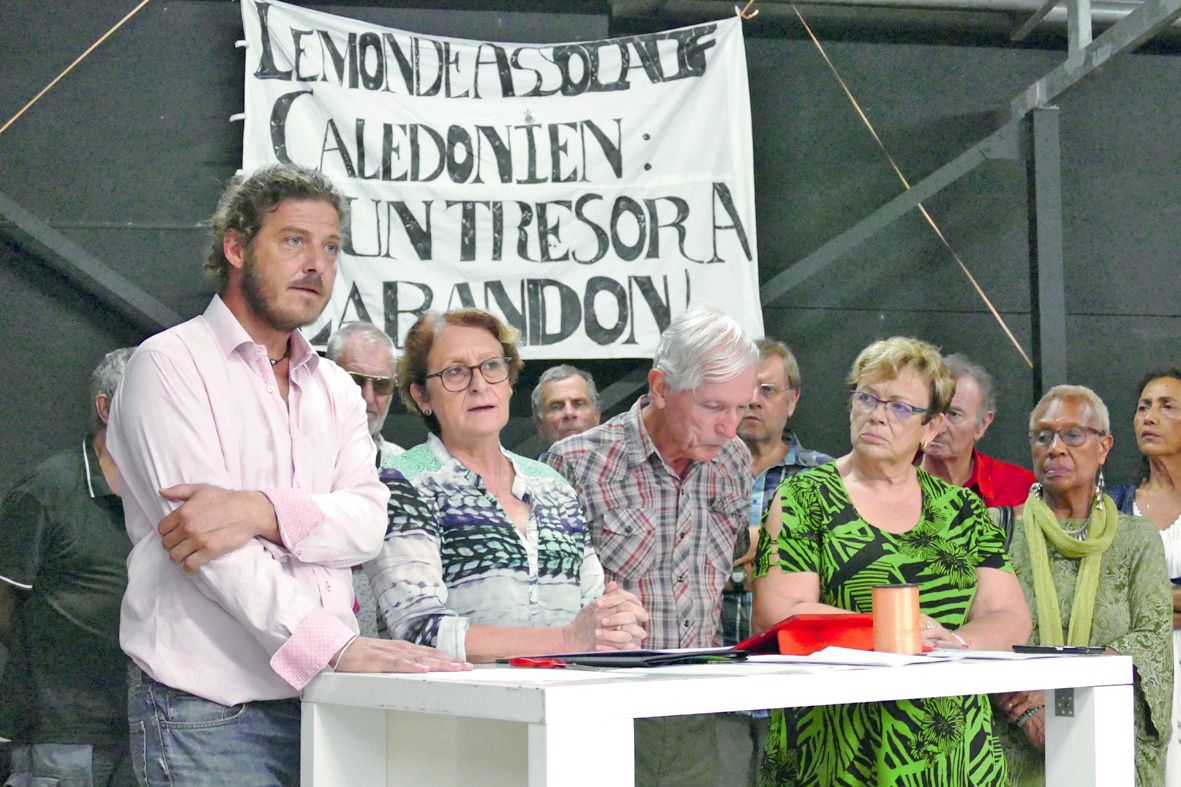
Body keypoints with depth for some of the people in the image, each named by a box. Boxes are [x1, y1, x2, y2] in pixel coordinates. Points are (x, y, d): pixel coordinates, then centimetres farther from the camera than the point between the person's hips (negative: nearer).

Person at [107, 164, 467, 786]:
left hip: (317, 702, 5)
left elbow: (367, 523, 1)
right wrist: (339, 646, -24)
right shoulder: (170, 365, -2)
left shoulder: (335, 389, 18)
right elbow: (205, 537, -15)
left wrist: (260, 511, -20)